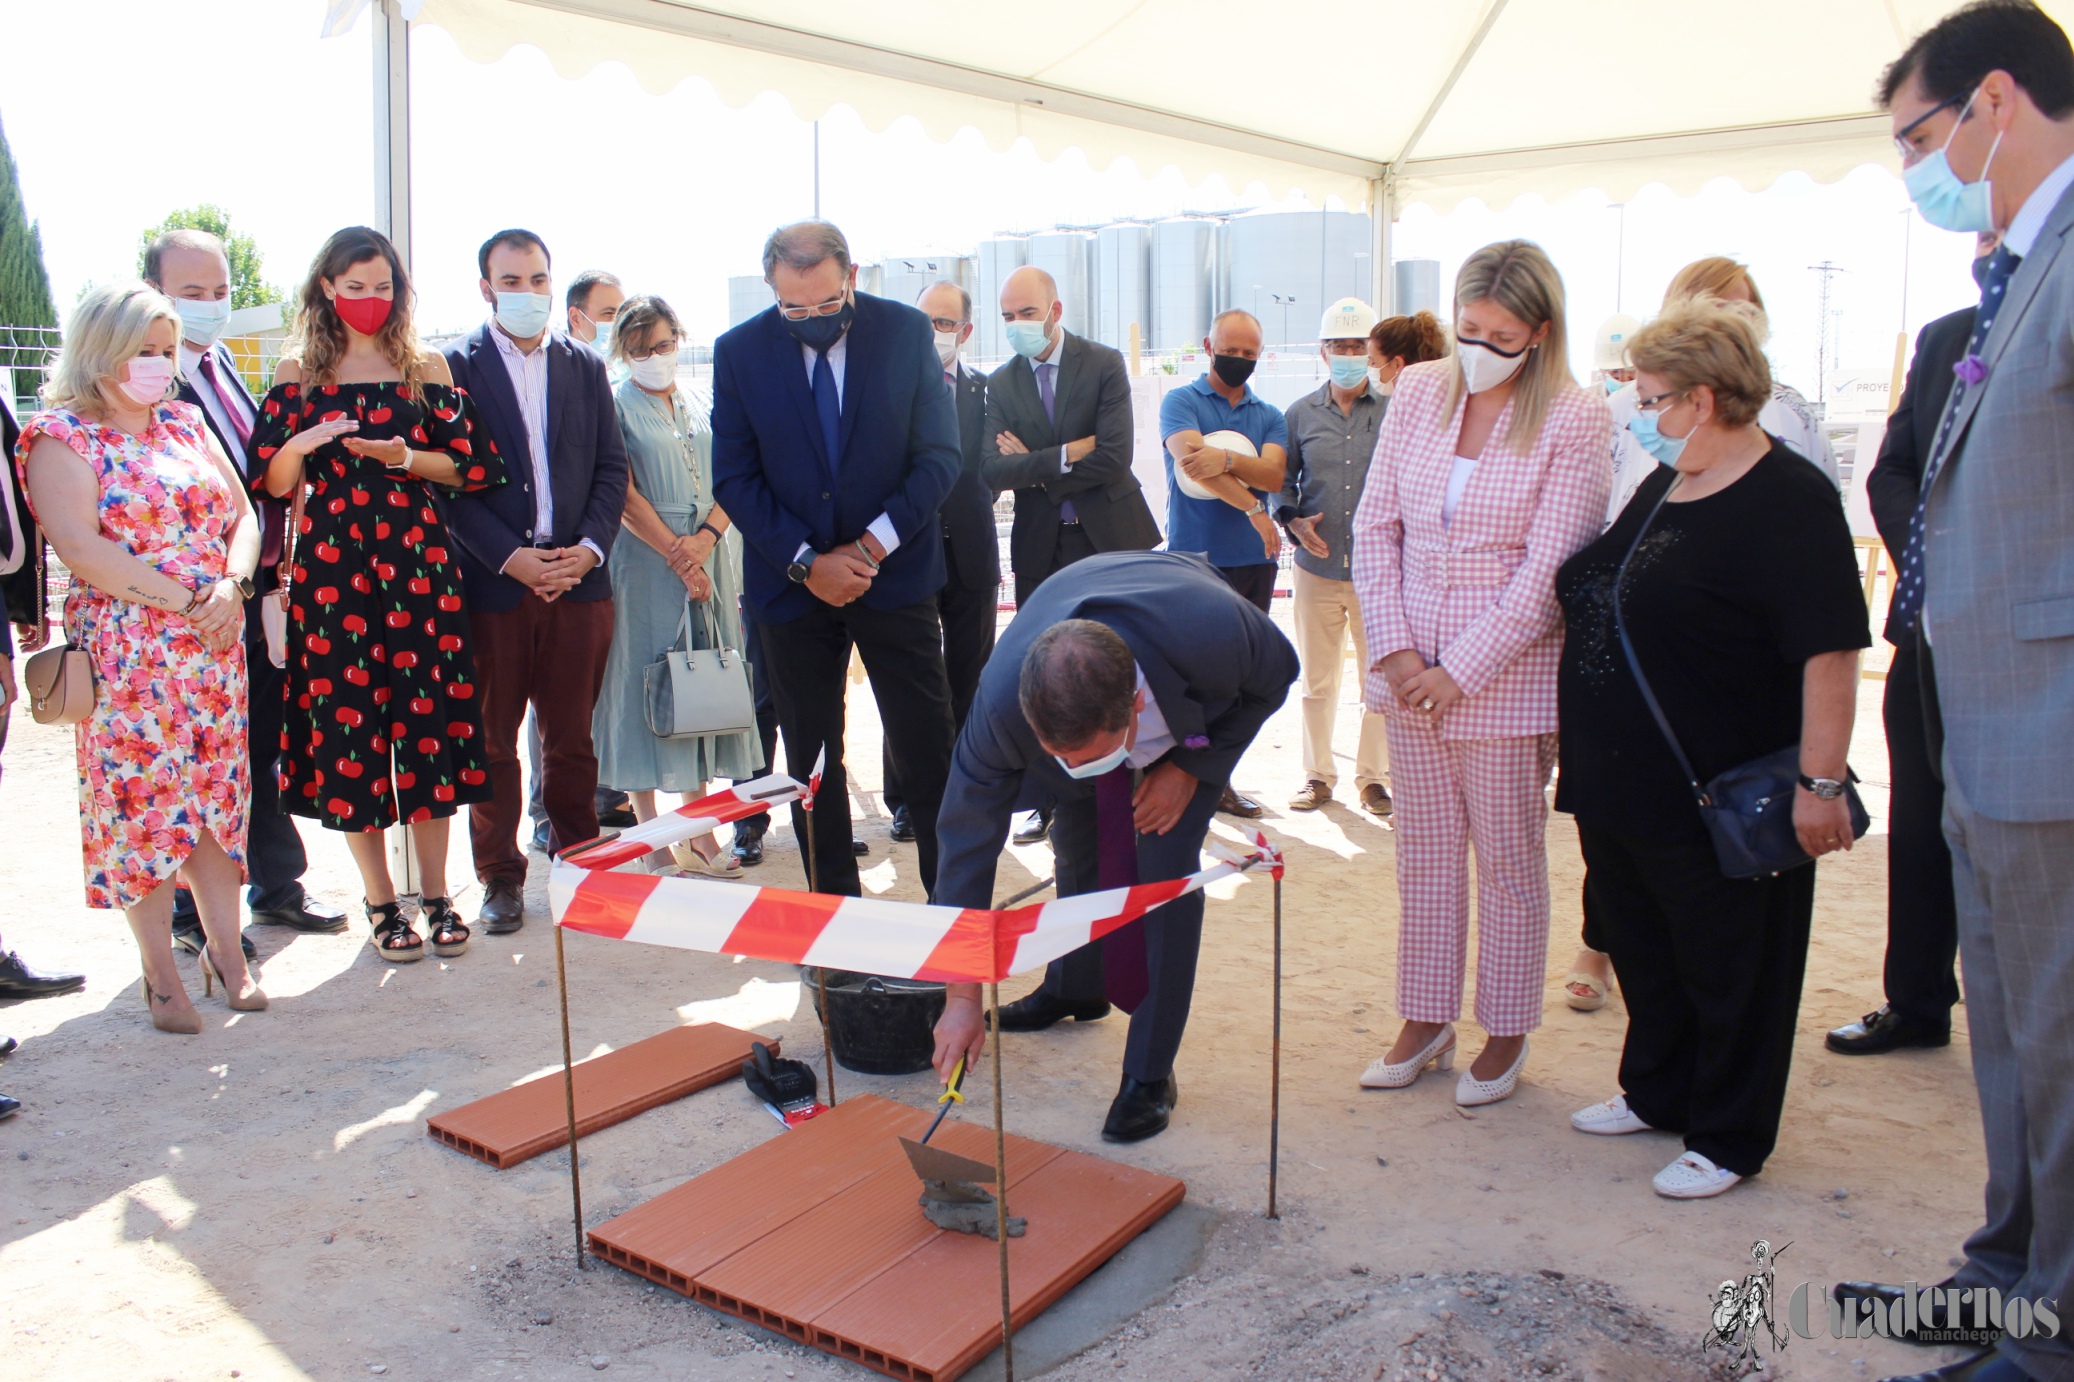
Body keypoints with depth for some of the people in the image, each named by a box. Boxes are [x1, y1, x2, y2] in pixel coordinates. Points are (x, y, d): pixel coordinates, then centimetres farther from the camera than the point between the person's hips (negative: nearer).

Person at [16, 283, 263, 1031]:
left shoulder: (186, 423, 13)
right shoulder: (60, 435, -3)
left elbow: (242, 516, 10)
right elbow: (80, 547, -14)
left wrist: (231, 586, -8)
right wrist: (185, 601, -15)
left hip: (214, 645, 5)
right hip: (125, 653, -4)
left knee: (216, 791, 6)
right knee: (139, 798, 0)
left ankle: (225, 952, 15)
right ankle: (161, 972, 10)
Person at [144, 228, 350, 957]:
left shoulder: (223, 364, 13)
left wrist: (277, 563, 8)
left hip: (261, 592, 7)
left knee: (268, 748, 16)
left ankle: (277, 886, 30)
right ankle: (194, 913, 18)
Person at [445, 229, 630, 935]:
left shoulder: (586, 366, 12)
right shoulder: (454, 366, 1)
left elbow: (611, 467, 9)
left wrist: (590, 546, -6)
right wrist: (509, 557, -14)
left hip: (578, 578, 3)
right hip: (492, 583, -2)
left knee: (572, 739, 9)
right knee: (490, 740, 6)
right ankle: (501, 877, 18)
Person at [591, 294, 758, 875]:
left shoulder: (701, 408, 15)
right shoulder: (616, 405, -1)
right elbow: (624, 495, -8)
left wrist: (706, 537, -10)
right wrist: (677, 556, -14)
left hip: (709, 559, 5)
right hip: (645, 561, -5)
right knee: (646, 684, -3)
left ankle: (698, 831, 13)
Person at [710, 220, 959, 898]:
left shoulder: (907, 331, -3)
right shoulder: (739, 351, -2)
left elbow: (939, 455, -2)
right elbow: (734, 478, -1)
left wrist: (874, 545, -12)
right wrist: (806, 562, -11)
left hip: (896, 575, -1)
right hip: (792, 582, 1)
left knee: (928, 752, 2)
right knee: (811, 758, 7)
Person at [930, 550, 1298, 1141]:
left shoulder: (1215, 634, -46)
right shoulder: (1001, 701, -40)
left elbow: (1277, 673, -20)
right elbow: (968, 836, -28)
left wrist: (1190, 766, -26)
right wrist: (962, 996, -25)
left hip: (1199, 708, -2)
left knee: (1165, 863, -14)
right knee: (1076, 840, 6)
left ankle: (1150, 1075, -2)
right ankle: (1074, 988, 38)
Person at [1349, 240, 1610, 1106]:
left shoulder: (1574, 421, -8)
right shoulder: (1419, 392, 5)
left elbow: (1549, 571, -12)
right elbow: (1375, 526, 5)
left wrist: (1460, 672, -13)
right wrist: (1394, 649, -5)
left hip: (1506, 678, -4)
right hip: (1410, 672, 4)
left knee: (1507, 859, 8)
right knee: (1425, 849, 13)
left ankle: (1506, 1033, 24)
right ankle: (1426, 1023, 27)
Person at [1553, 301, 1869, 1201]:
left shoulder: (1788, 502, -16)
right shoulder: (1663, 485, 12)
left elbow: (1831, 651, -21)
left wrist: (1820, 783, -25)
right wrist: (1575, 737, 21)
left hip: (1720, 805, -8)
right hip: (1619, 788, 9)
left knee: (1728, 969, 6)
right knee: (1641, 947, 19)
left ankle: (1728, 1140, 21)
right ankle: (1656, 1092, 37)